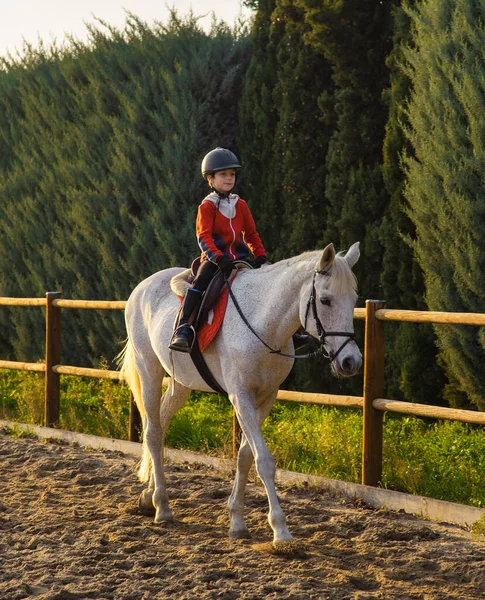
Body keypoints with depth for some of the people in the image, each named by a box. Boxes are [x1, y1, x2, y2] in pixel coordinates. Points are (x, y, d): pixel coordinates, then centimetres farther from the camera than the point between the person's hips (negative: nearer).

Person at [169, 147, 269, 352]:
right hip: (214, 259, -5)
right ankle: (182, 330, -36)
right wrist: (218, 258, -27)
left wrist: (261, 256, 2)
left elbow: (251, 234, 18)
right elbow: (203, 237, -12)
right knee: (201, 281, -33)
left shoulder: (240, 205, 14)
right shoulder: (207, 206, -1)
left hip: (239, 257, 5)